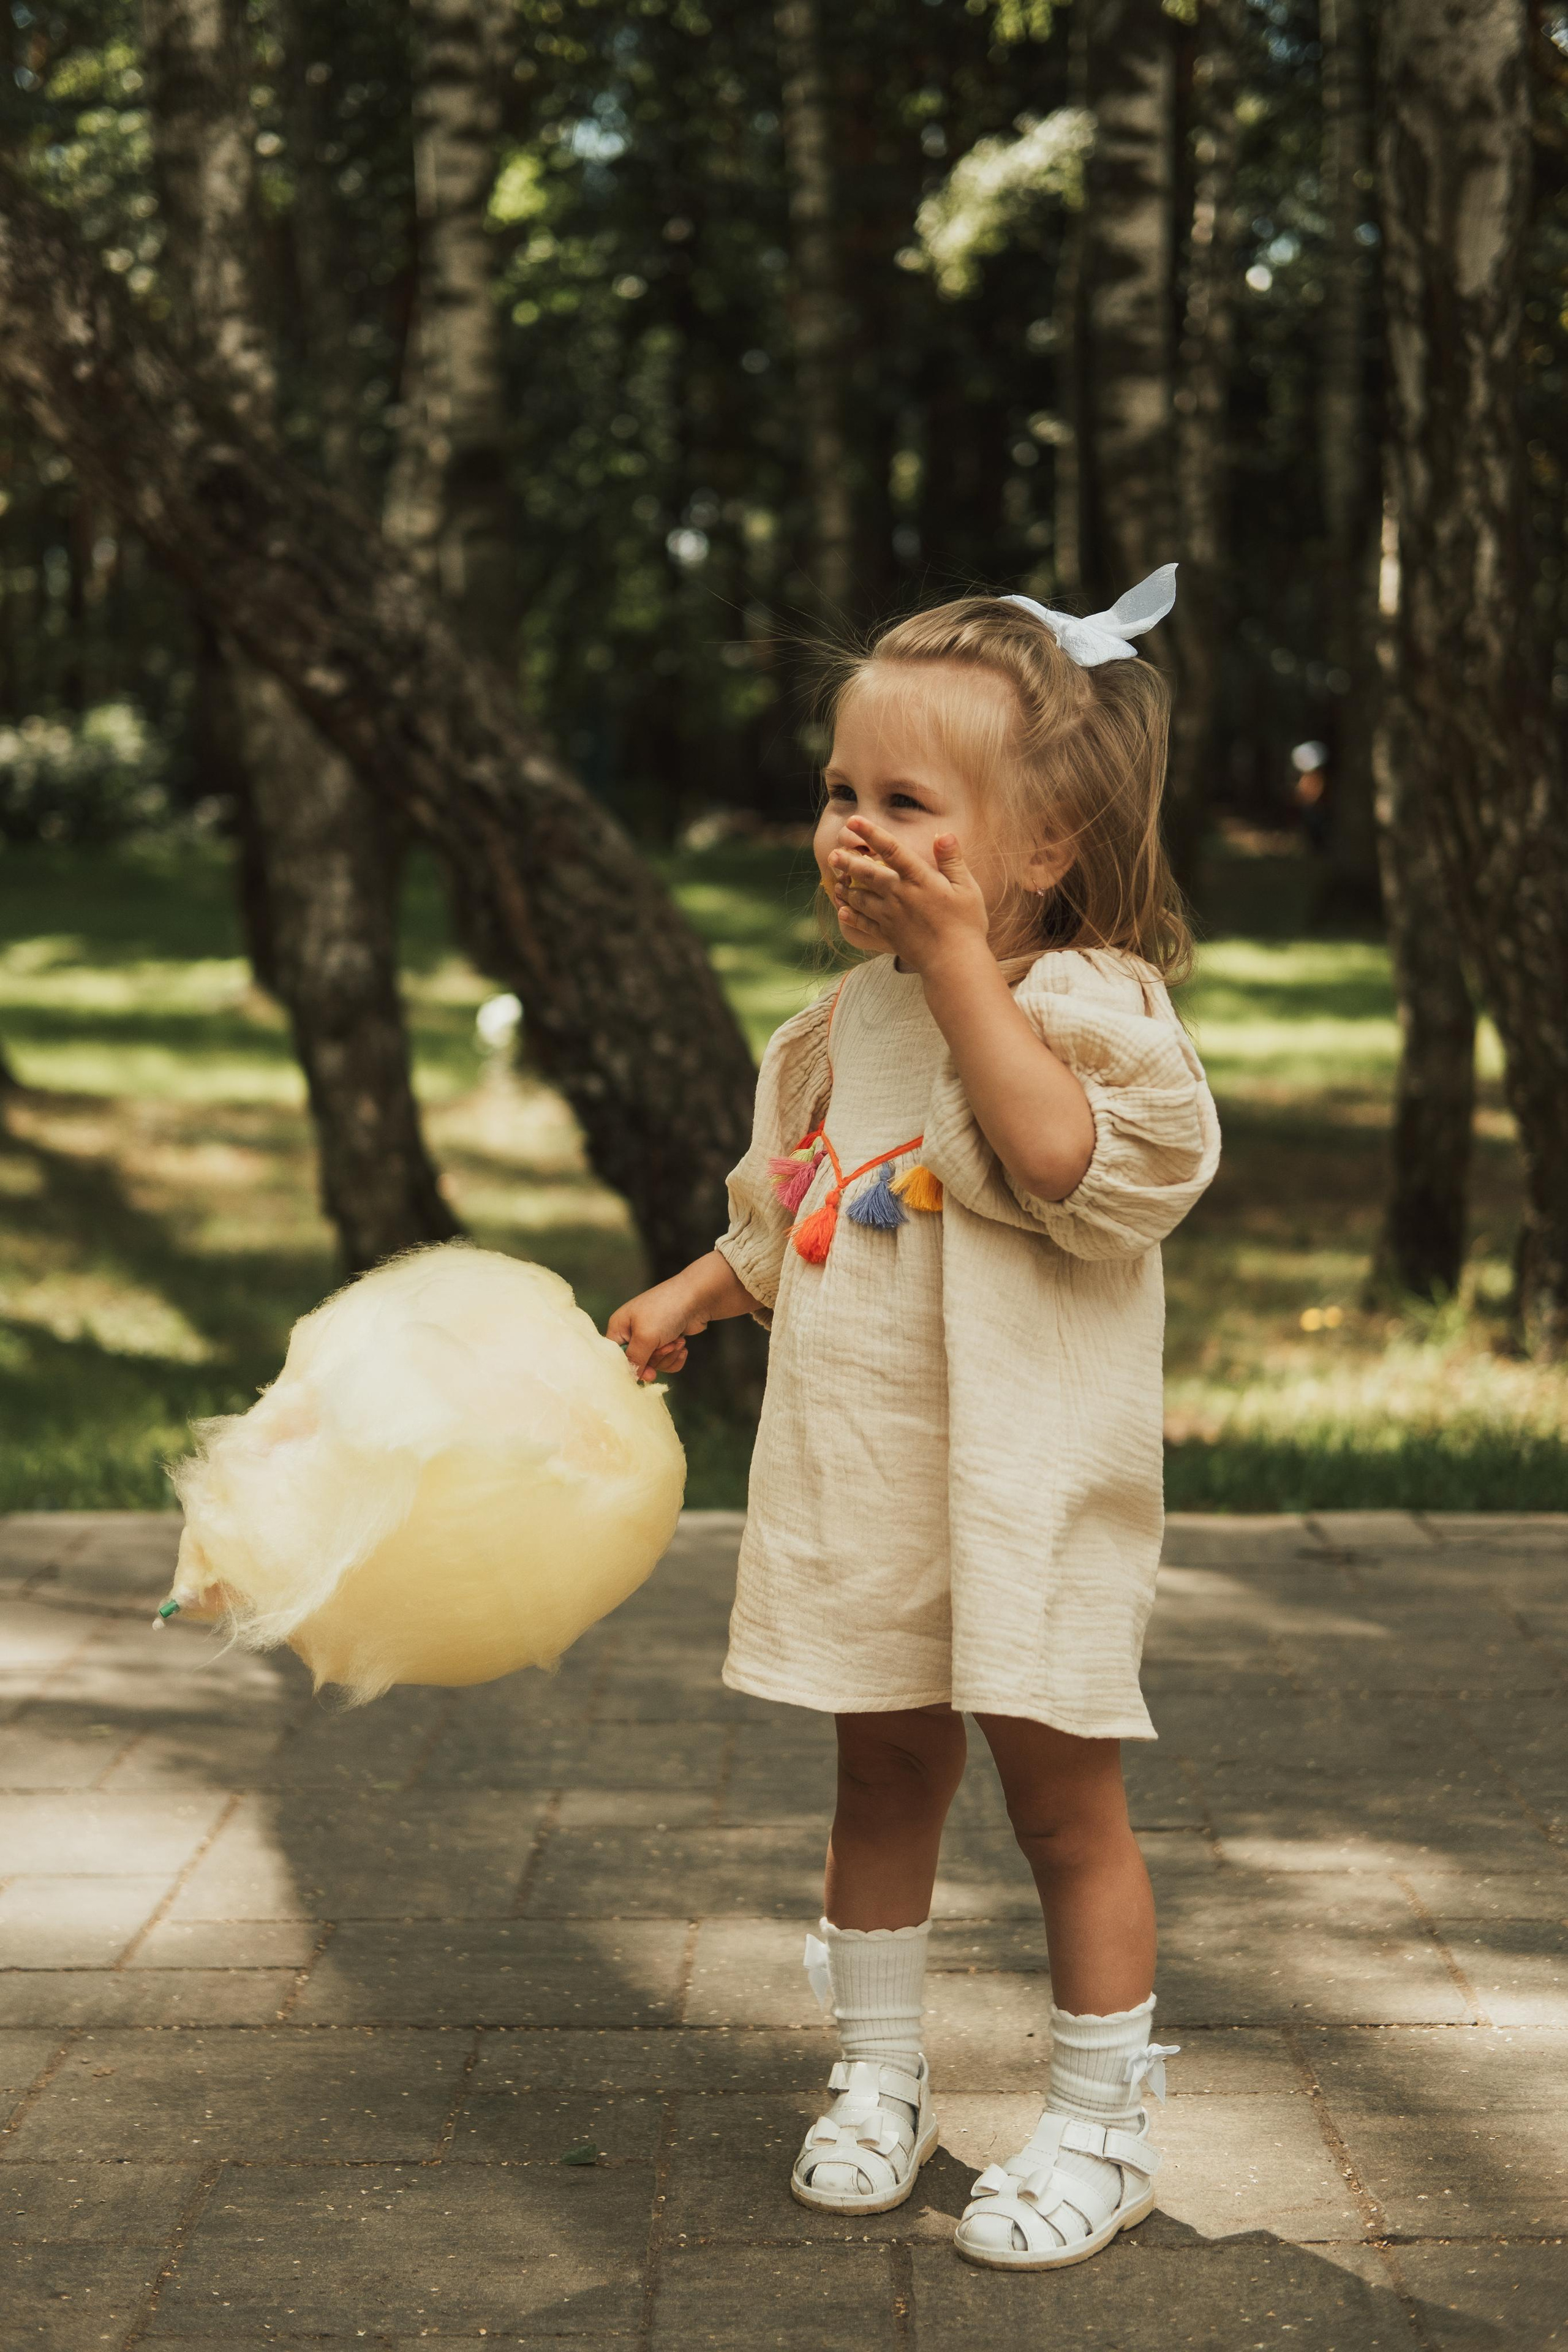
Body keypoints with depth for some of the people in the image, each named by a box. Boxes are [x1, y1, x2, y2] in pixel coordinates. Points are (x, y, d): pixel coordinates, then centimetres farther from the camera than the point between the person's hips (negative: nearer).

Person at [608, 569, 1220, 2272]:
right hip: (857, 1485, 6)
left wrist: (958, 955, -30)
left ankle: (1099, 2132, 17)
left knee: (1061, 1797, 3)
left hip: (1028, 1484, -6)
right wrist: (693, 1295, 12)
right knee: (880, 1778, 16)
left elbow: (1063, 1159, -32)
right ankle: (879, 2081, 31)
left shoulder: (1090, 998, -11)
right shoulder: (845, 1021, 9)